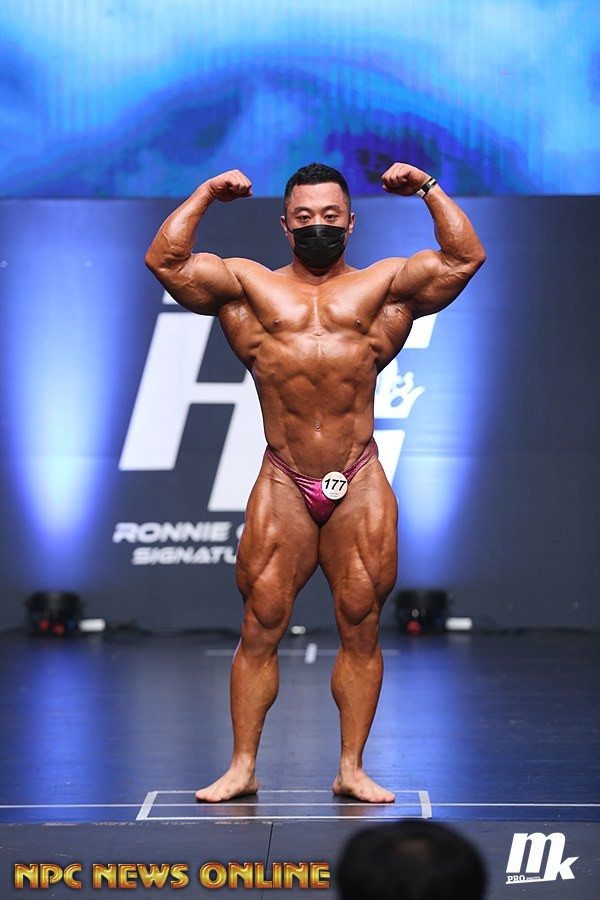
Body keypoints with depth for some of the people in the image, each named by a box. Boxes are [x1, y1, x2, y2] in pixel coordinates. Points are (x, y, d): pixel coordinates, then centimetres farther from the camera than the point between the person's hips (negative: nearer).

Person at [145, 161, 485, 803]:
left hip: (359, 485, 0)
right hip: (283, 484, 0)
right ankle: (242, 767, 8)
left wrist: (428, 189, 3)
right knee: (260, 627, 1)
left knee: (360, 629, 2)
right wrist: (207, 194, 4)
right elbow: (164, 261, 4)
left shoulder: (384, 286, 11)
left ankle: (352, 768, 10)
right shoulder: (249, 285, 11)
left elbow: (465, 259, 3)